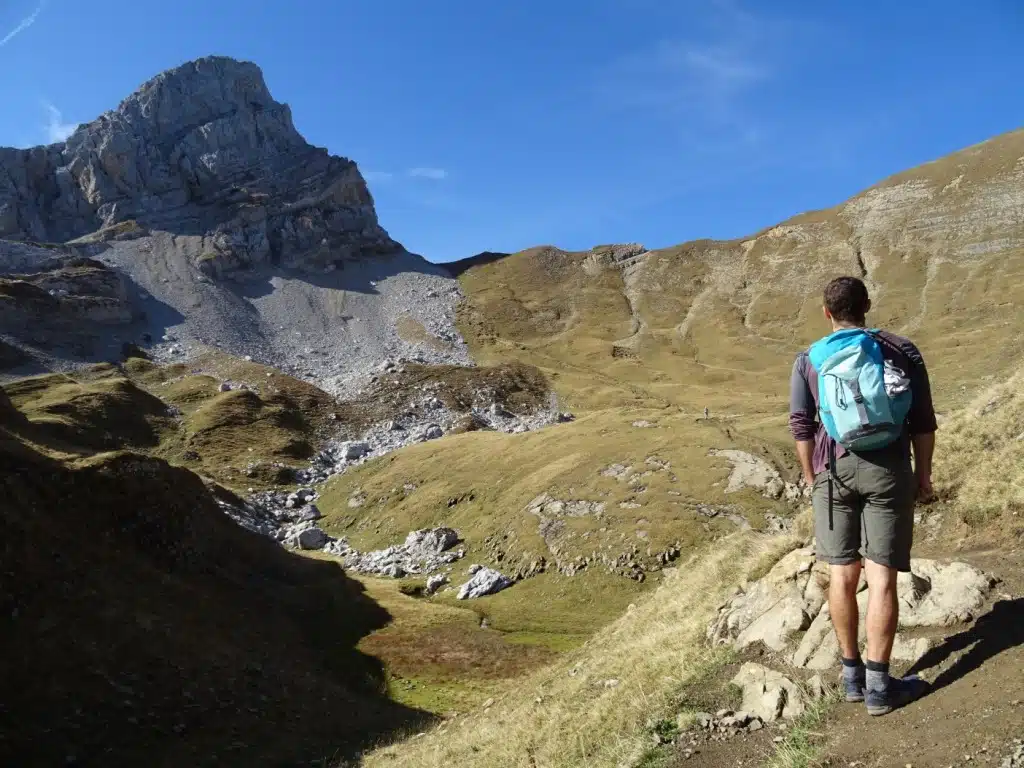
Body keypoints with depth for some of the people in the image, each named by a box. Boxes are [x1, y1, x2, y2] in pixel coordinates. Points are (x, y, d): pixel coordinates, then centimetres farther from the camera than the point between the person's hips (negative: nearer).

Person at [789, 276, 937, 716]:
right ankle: (878, 685, 5)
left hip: (833, 471, 1)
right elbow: (923, 421, 2)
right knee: (881, 577, 0)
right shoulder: (902, 351, 3)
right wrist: (923, 471, 12)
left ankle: (852, 673, 18)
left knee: (842, 575, 8)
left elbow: (801, 425, 2)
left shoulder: (809, 360, 4)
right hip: (887, 470, -1)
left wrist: (811, 478, 13)